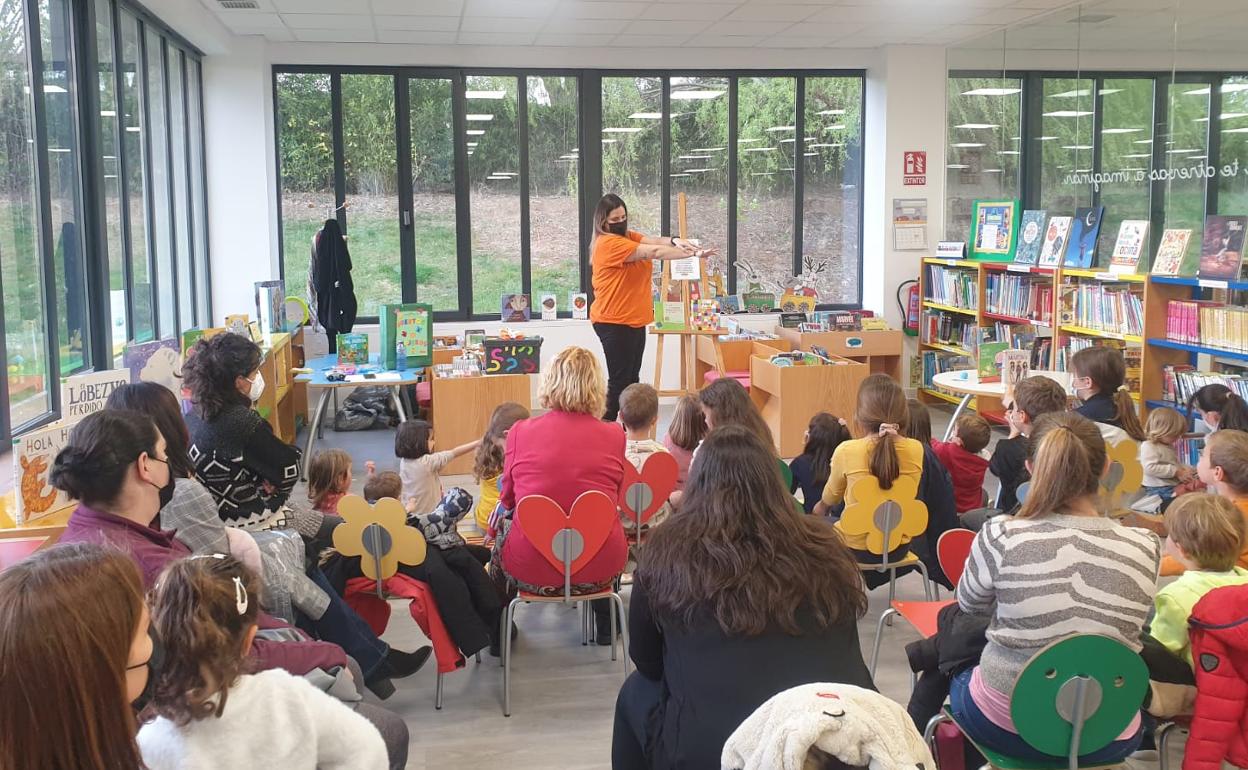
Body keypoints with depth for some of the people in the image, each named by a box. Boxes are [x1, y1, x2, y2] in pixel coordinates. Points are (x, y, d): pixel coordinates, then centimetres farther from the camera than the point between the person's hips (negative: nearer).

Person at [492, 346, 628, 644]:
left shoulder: (521, 431, -7)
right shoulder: (614, 435, -6)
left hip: (532, 569, 0)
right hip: (600, 569, 1)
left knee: (505, 525, 32)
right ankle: (605, 626, 46)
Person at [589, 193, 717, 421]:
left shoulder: (627, 236, 12)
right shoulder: (608, 243, -17)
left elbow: (653, 241, -5)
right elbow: (654, 252, -20)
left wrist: (674, 241, -27)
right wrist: (694, 253, -20)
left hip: (633, 320, 9)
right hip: (614, 323, -9)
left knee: (631, 378, 11)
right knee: (619, 380, -8)